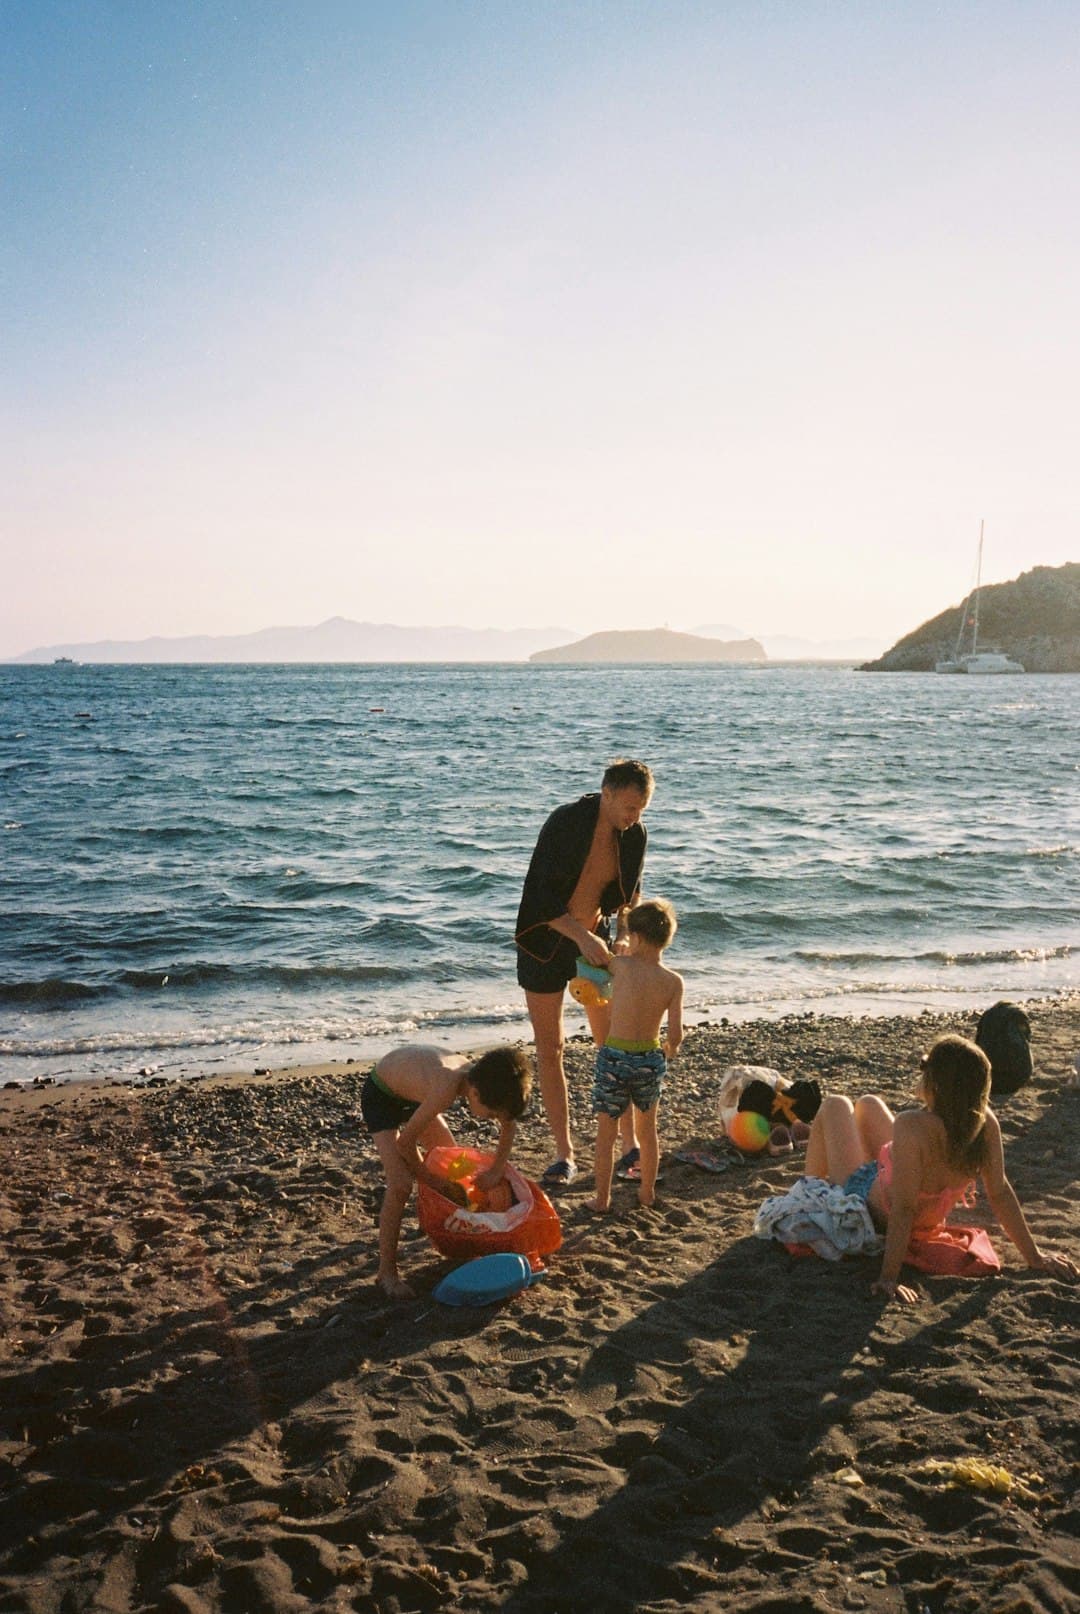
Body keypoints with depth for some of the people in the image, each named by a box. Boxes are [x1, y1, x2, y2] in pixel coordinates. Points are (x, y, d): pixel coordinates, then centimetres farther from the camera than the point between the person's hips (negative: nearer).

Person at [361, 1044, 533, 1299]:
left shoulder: (479, 1076, -20)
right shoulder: (446, 1089, -42)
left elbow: (509, 1123, 0)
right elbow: (405, 1141, -30)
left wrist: (496, 1171, 1)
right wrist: (429, 1179, -14)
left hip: (413, 1093, 8)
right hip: (380, 1095, -8)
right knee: (400, 1185, -18)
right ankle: (386, 1272, -6)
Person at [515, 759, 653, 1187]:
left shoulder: (634, 835, -7)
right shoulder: (565, 823, -23)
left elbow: (630, 894, 6)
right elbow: (541, 894, -24)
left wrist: (622, 936, -11)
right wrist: (583, 937, -31)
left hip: (594, 939, 4)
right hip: (546, 941, -4)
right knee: (549, 1049, 1)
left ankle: (630, 1145, 17)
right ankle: (564, 1155, 10)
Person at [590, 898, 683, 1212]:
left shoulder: (621, 965, -15)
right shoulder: (673, 982, -10)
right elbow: (675, 1034, -11)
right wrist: (669, 1050, 11)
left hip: (614, 1057, -2)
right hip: (651, 1059, 3)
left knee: (606, 1133, 11)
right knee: (648, 1129, 23)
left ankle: (602, 1198, 18)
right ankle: (647, 1192, 34)